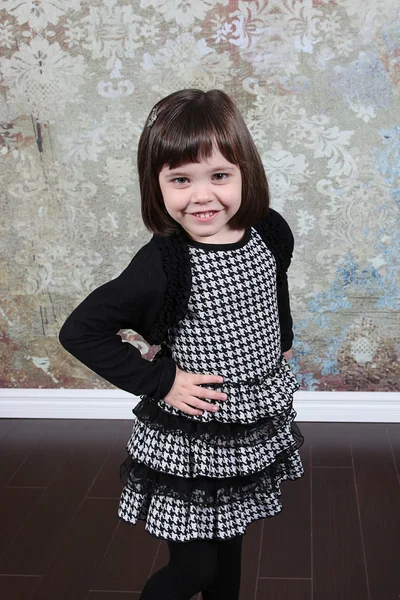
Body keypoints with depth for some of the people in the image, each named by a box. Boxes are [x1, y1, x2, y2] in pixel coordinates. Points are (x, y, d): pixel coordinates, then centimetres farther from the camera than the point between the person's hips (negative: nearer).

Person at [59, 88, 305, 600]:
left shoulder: (271, 231, -7)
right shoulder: (162, 265, -24)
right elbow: (80, 330, -22)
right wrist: (159, 382, -20)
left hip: (259, 427, 5)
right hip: (189, 442, -5)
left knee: (230, 545, 24)